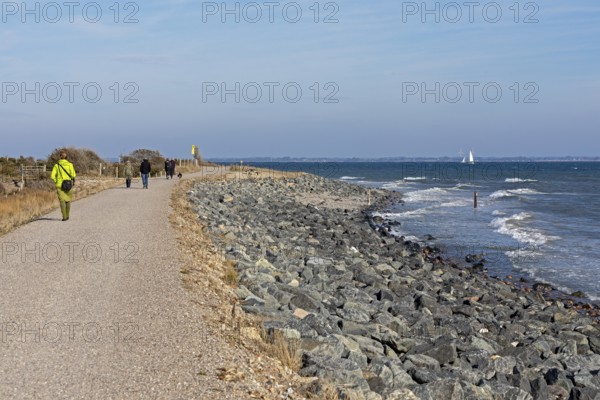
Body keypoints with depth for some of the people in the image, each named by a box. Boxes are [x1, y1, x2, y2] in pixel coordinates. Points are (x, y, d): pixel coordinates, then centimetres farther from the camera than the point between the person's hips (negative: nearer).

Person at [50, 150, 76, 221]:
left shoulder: (57, 165, 2)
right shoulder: (69, 164, -2)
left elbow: (52, 176, -5)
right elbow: (73, 175, -14)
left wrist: (56, 182, 10)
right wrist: (73, 181, 2)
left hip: (60, 185, 0)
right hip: (68, 185, 0)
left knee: (62, 201, 0)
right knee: (68, 200, 16)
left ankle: (64, 217, -12)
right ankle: (67, 216, 23)